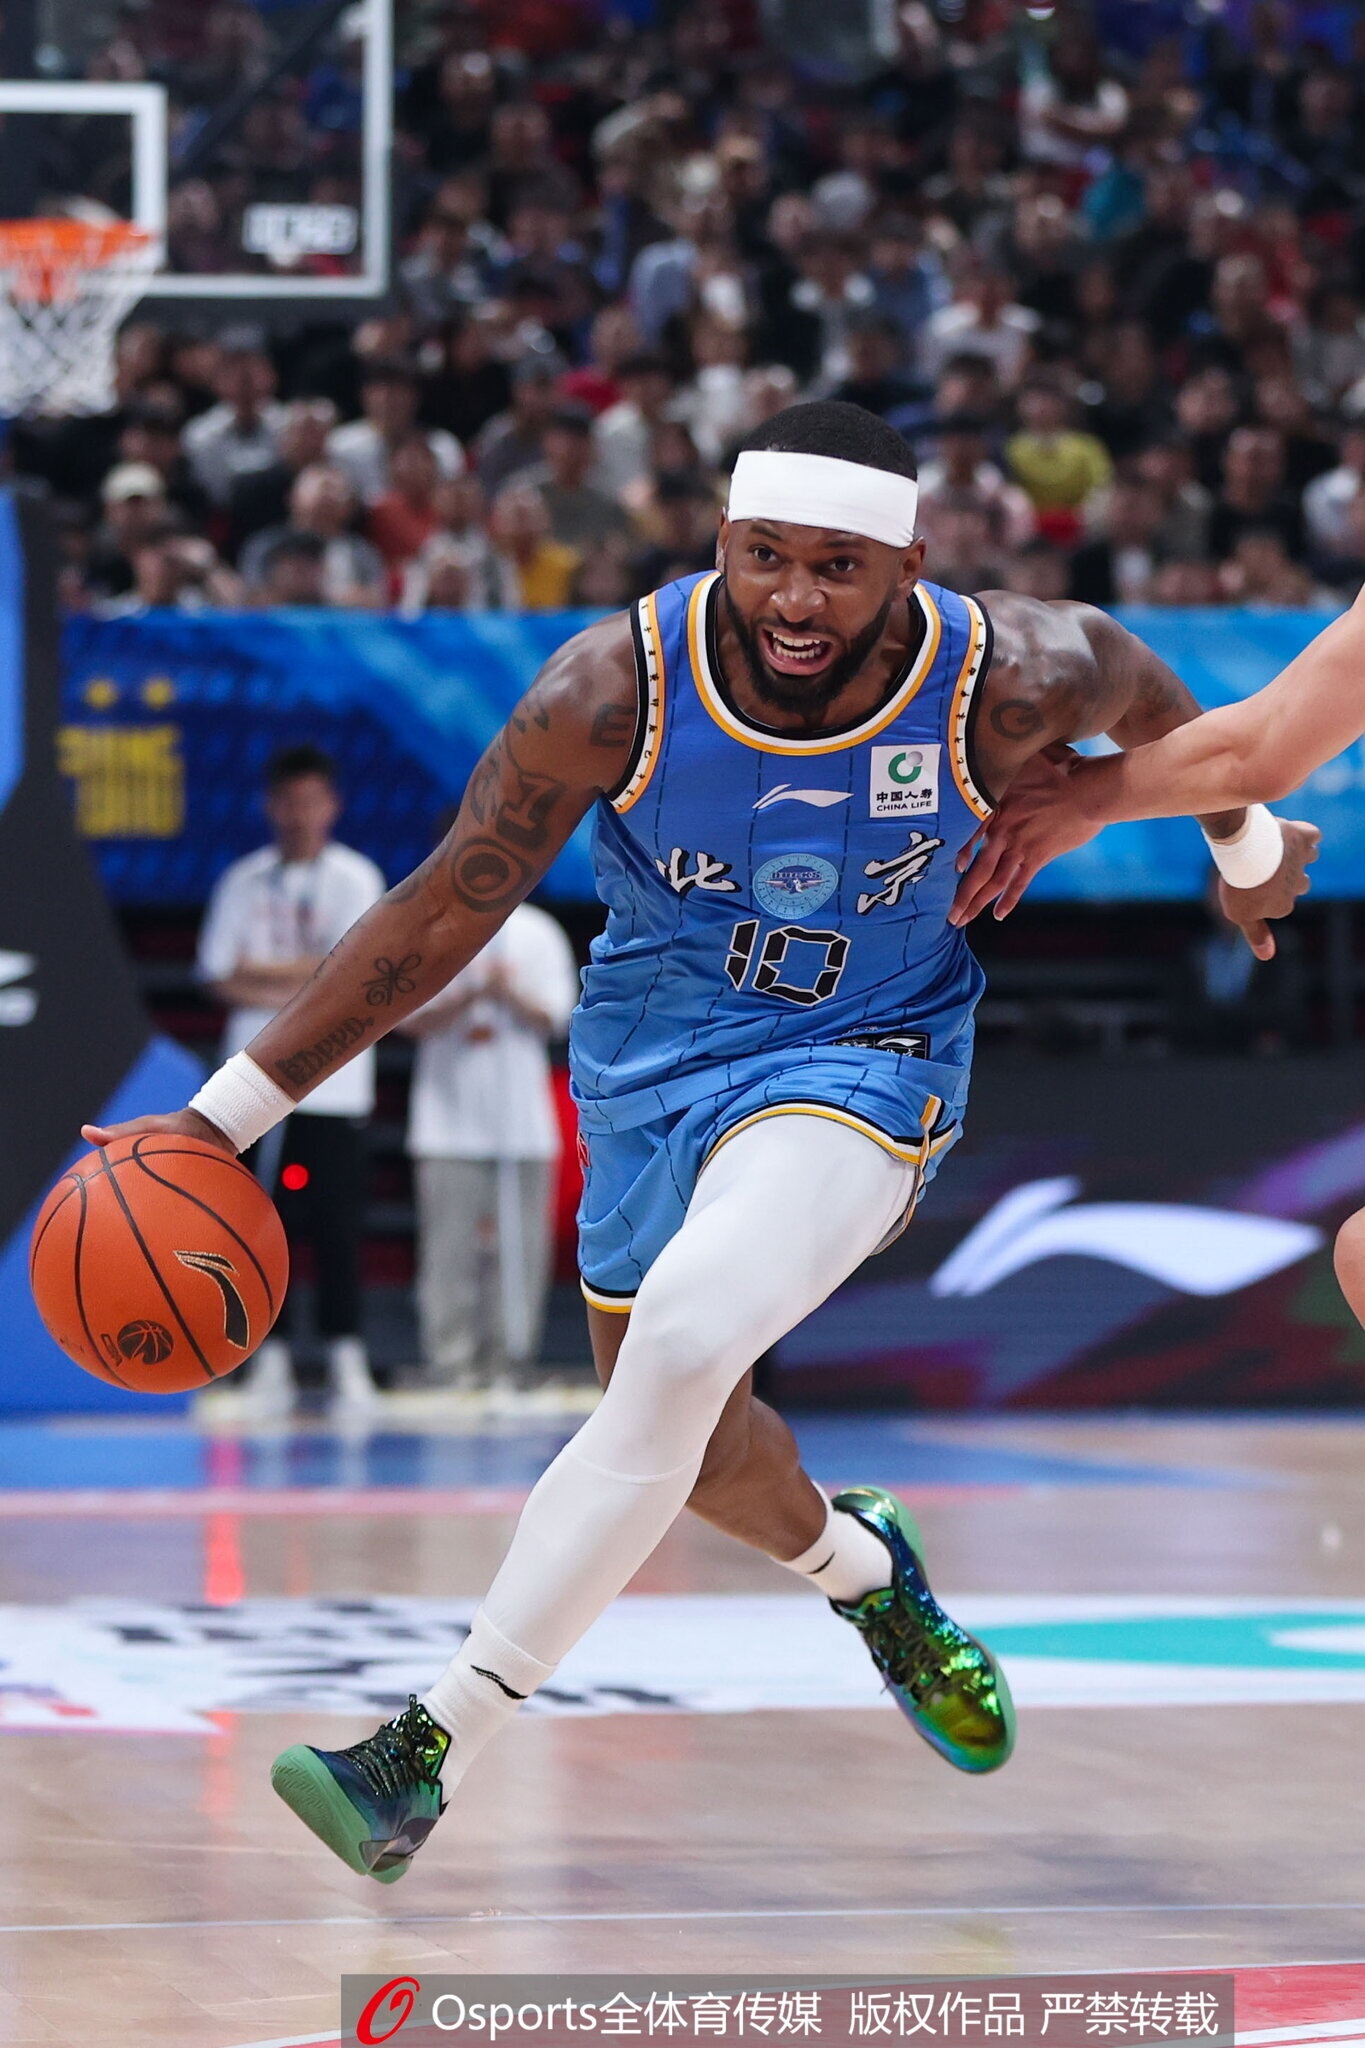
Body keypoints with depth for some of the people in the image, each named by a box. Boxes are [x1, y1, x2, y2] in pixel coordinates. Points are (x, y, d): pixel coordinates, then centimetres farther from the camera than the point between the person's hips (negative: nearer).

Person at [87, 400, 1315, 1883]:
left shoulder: (1008, 681, -23)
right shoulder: (616, 687, -24)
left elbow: (1146, 693, 2)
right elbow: (442, 913, -17)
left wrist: (1247, 845, 19)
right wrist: (232, 1111, -19)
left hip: (861, 1057, -3)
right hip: (651, 1052, 3)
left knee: (684, 1339, -29)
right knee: (681, 1436, 18)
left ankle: (430, 1749, -25)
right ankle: (864, 1573, 55)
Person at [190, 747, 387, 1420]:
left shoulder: (356, 879, 2)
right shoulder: (242, 881, 9)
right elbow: (223, 979, 2)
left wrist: (260, 973, -3)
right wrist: (303, 985, -11)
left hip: (334, 1083, -2)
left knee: (336, 1226, -4)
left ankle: (347, 1364, 2)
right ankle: (268, 1365, 4)